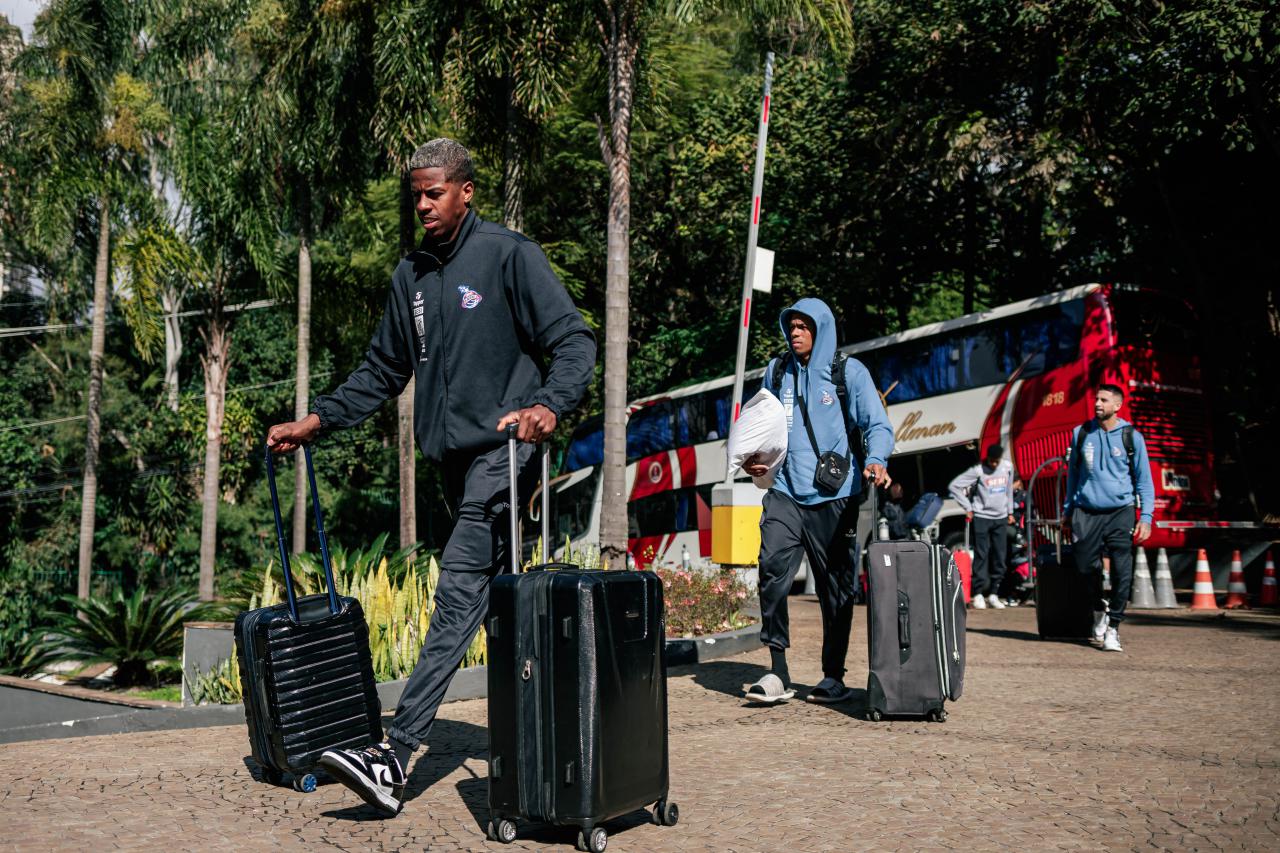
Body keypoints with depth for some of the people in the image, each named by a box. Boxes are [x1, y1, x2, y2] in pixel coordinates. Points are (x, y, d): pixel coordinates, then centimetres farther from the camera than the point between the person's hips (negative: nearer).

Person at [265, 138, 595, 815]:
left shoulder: (509, 255, -4)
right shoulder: (410, 275, 16)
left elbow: (575, 341, -9)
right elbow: (382, 371, 23)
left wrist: (548, 406, -28)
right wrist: (315, 421, 13)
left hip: (503, 450, -7)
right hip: (452, 455, 7)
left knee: (457, 593, -14)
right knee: (492, 593, 10)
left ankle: (393, 755, -19)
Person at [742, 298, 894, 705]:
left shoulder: (849, 372, 2)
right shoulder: (777, 371, 13)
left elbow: (878, 424, -3)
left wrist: (875, 461, -24)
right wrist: (753, 457, 3)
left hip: (834, 497, -2)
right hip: (786, 492, 2)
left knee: (836, 587, 6)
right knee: (772, 570, -17)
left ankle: (834, 677, 20)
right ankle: (777, 672, -10)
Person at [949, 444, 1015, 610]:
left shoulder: (1007, 467, 5)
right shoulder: (978, 470, -11)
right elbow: (953, 486, -12)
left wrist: (1010, 511, 18)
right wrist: (968, 508, -9)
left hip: (1001, 518, 5)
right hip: (982, 517, -5)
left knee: (1000, 557, 4)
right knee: (981, 555, -6)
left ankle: (993, 593, 11)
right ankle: (978, 594, 0)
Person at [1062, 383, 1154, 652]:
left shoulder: (1132, 437, 2)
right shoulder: (1080, 433, 8)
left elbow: (1144, 480, 6)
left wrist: (1145, 517, -4)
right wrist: (1067, 513, 15)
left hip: (1120, 513, -2)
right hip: (1086, 514, 2)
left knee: (1122, 574, -8)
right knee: (1087, 567, 1)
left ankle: (1112, 628, 4)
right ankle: (1099, 611, 29)